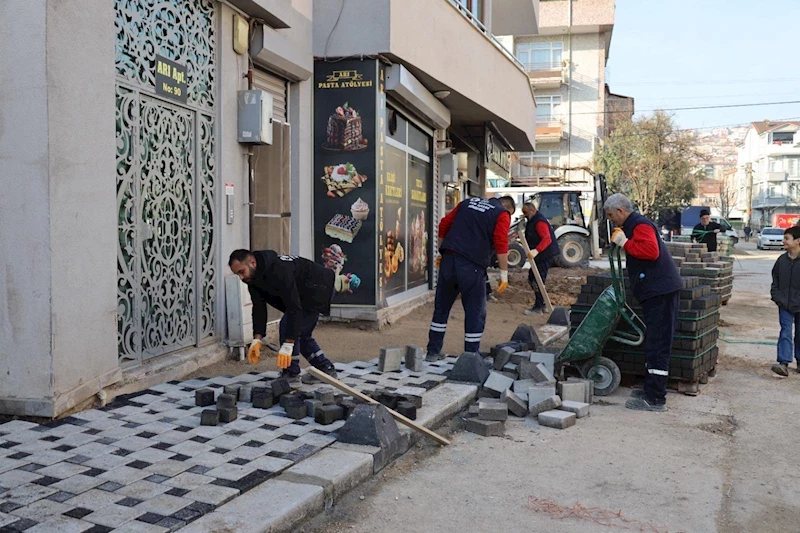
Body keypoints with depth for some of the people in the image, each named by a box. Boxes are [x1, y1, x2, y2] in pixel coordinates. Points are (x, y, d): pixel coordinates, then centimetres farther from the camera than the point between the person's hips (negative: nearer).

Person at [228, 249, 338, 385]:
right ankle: (327, 370, 23)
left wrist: (288, 345, -41)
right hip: (302, 294, 10)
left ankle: (291, 375, -6)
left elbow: (294, 307, -39)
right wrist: (257, 339, -16)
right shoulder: (253, 276, -7)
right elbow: (259, 307, -4)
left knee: (287, 326, -17)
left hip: (318, 289, -10)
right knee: (302, 334, 15)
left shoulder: (278, 271, -36)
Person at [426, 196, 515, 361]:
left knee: (441, 308, 15)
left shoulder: (467, 203, 21)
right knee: (475, 312, 6)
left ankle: (433, 351, 23)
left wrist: (441, 252, 26)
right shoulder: (502, 214, 4)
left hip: (448, 260, 5)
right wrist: (504, 275, -6)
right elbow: (501, 244, -8)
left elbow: (444, 225, 18)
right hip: (472, 266, -5)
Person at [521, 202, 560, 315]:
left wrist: (536, 251, -44)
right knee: (532, 277, 15)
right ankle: (541, 304, 22)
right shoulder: (532, 221, 15)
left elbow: (547, 239, -32)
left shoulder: (539, 221, -19)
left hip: (546, 255, -11)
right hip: (540, 255, 11)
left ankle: (538, 307, -6)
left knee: (537, 280, -11)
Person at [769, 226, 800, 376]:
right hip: (785, 305, 2)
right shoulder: (782, 260, 4)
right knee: (785, 332, -5)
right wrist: (777, 298, 1)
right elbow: (775, 282, 13)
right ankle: (783, 363, -13)